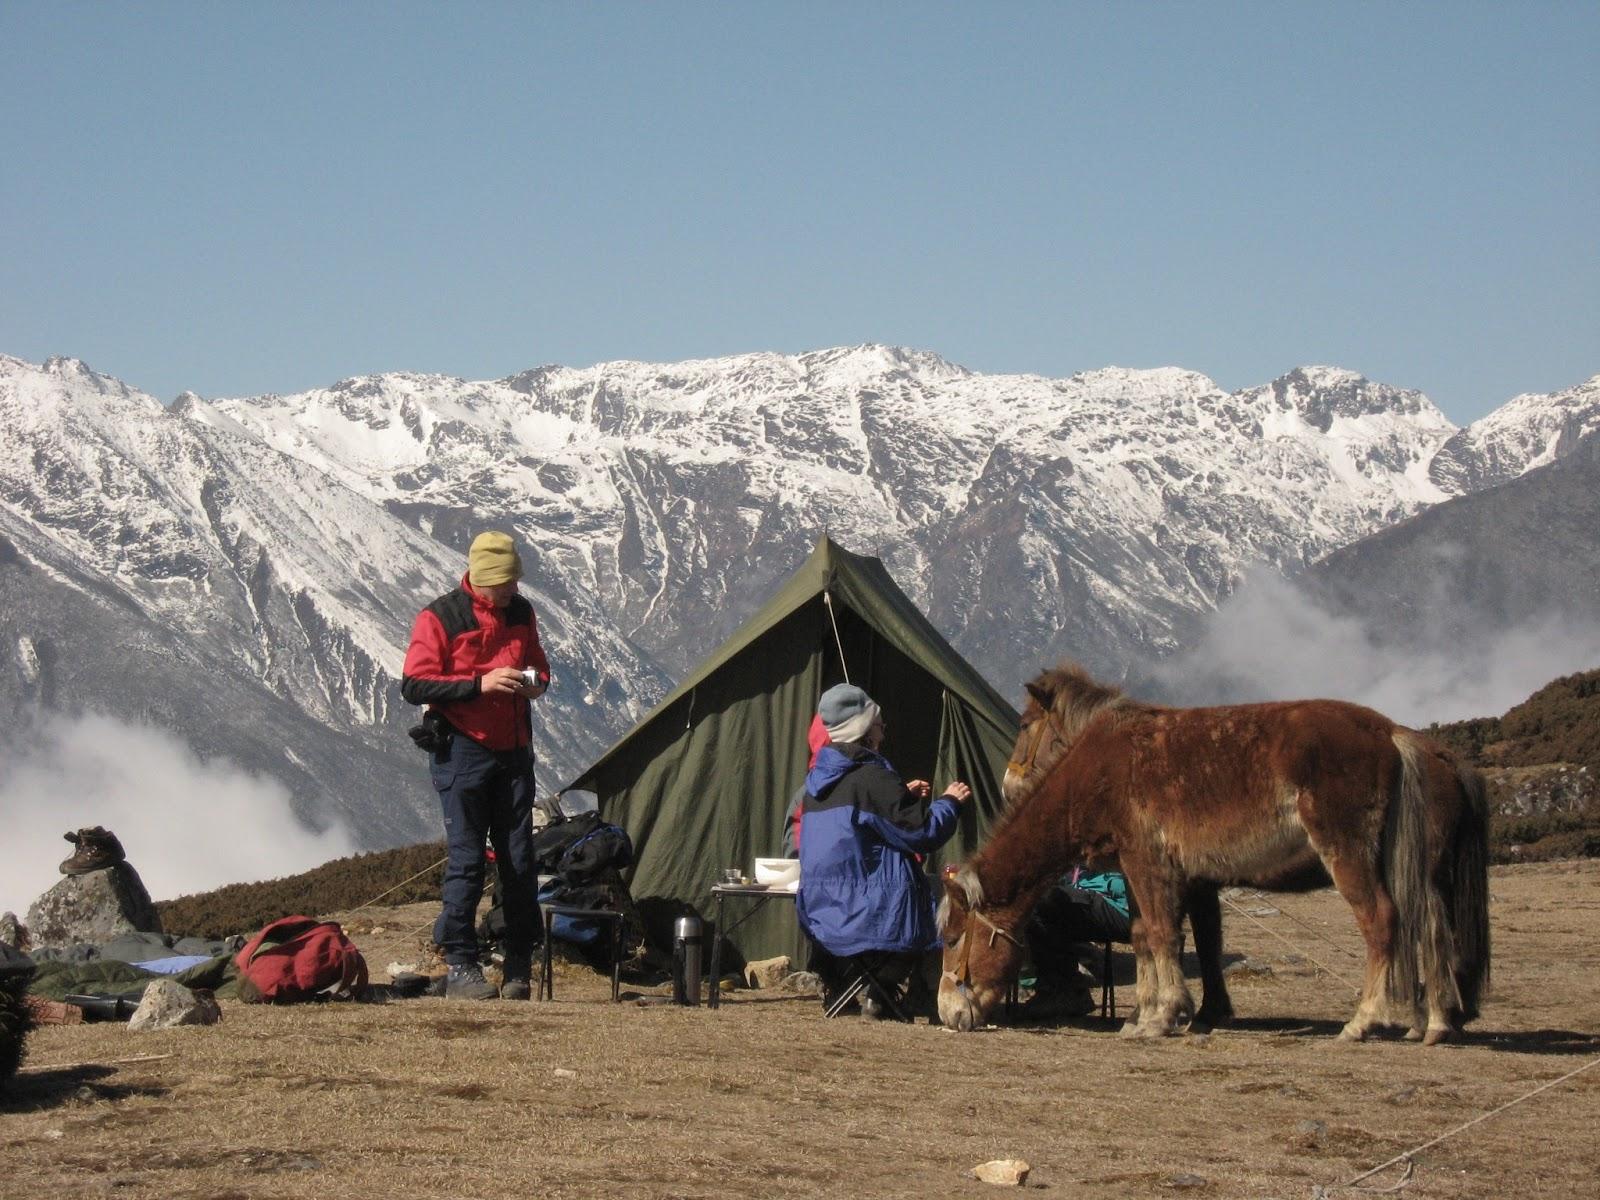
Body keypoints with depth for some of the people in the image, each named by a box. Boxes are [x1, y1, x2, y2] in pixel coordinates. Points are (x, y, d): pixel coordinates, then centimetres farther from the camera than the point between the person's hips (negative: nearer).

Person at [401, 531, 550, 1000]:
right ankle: (460, 967, -1)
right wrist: (479, 684, -21)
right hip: (463, 751, -5)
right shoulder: (440, 617, -7)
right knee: (466, 859, -6)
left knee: (520, 861, 3)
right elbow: (413, 685, -12)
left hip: (513, 751, 5)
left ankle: (518, 968, 10)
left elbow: (539, 664, 25)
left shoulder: (520, 613, 11)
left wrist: (536, 682, -1)